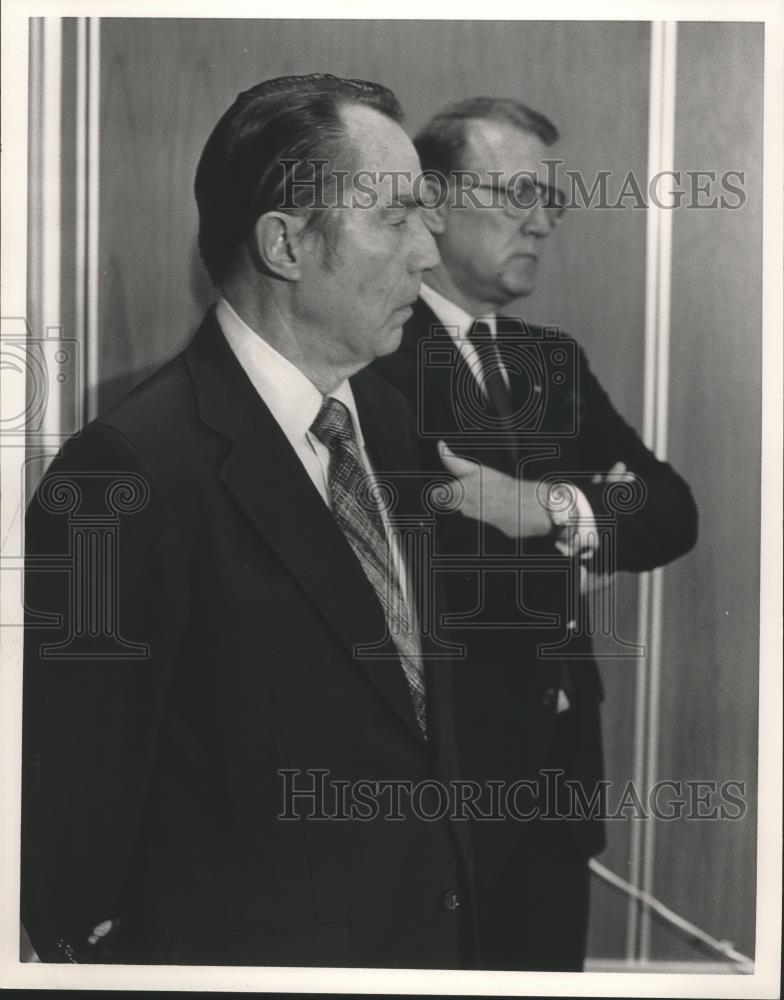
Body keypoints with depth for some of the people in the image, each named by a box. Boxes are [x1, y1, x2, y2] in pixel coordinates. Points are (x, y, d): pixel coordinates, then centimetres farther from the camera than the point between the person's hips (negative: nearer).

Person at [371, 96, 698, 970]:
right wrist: (571, 546, -10)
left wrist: (555, 511, -17)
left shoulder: (555, 360, 11)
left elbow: (672, 508, 2)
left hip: (558, 762, 7)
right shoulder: (366, 358, -13)